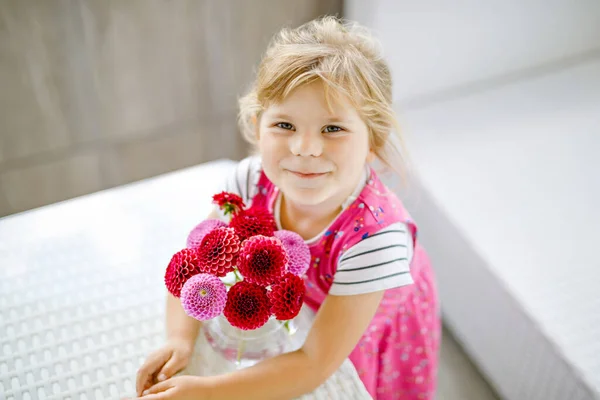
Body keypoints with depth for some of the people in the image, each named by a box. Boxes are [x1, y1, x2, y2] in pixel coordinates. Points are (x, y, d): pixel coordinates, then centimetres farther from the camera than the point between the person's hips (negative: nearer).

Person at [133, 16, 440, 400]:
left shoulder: (377, 236, -44)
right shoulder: (253, 181, -30)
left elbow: (314, 366, -37)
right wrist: (180, 340, -29)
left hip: (378, 326, -3)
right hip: (303, 308, 3)